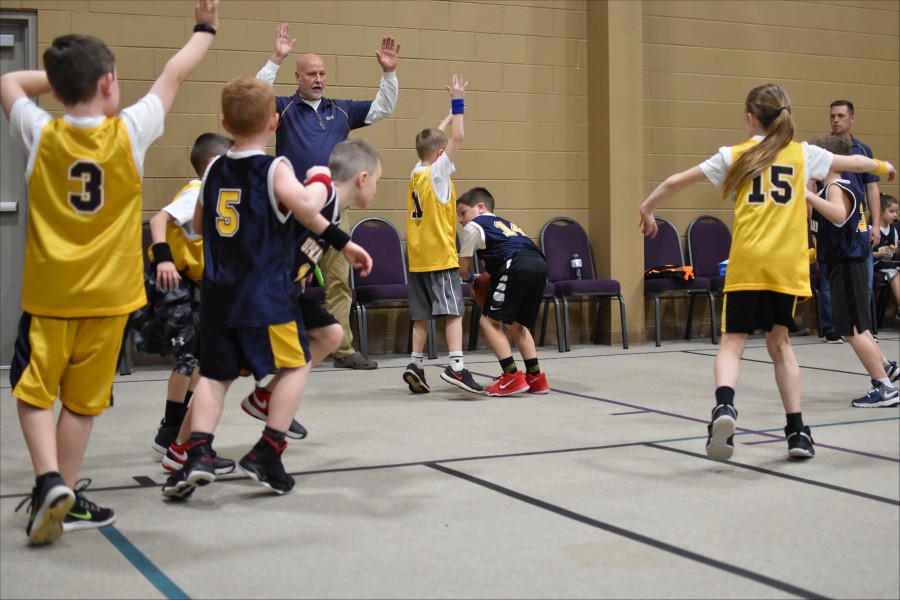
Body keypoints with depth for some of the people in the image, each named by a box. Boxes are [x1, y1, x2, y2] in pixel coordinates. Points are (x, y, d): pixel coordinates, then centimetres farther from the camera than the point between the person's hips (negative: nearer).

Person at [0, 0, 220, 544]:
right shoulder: (129, 132, -8)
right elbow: (175, 75, 7)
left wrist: (64, 76, 15)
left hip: (48, 293, 0)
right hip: (109, 294, 0)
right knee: (81, 401, 9)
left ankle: (49, 481, -9)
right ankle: (67, 498, 18)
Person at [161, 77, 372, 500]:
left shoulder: (215, 170, 8)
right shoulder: (274, 169, -9)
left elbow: (199, 225, 21)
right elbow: (307, 208, -26)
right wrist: (321, 180, -6)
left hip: (217, 294, 5)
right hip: (265, 295, -5)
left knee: (215, 373, 14)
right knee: (296, 364, 12)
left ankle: (198, 454, -3)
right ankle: (266, 455, 5)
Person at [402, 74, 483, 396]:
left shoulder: (416, 172, 11)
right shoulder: (437, 173, -8)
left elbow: (434, 138, 25)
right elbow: (457, 138, -15)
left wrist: (451, 112, 32)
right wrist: (458, 102, -10)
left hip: (417, 260, 8)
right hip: (440, 257, -8)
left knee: (422, 316, 10)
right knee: (453, 311, -11)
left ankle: (416, 365, 8)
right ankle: (456, 366, -20)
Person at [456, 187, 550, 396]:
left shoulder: (473, 226, 15)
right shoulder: (504, 224, 36)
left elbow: (463, 269, 17)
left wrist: (470, 278, 38)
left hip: (517, 267, -8)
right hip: (539, 264, 8)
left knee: (489, 321, 3)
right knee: (517, 324, 21)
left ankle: (512, 377, -3)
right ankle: (535, 377, 18)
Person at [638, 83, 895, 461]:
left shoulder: (734, 156, 6)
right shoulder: (803, 154, 11)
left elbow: (676, 181, 9)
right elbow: (854, 163, 27)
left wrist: (647, 208, 25)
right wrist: (882, 167, 48)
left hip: (747, 264, -2)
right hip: (786, 264, 2)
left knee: (733, 341, 0)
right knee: (779, 342, 15)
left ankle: (724, 405, -28)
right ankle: (797, 431, 14)